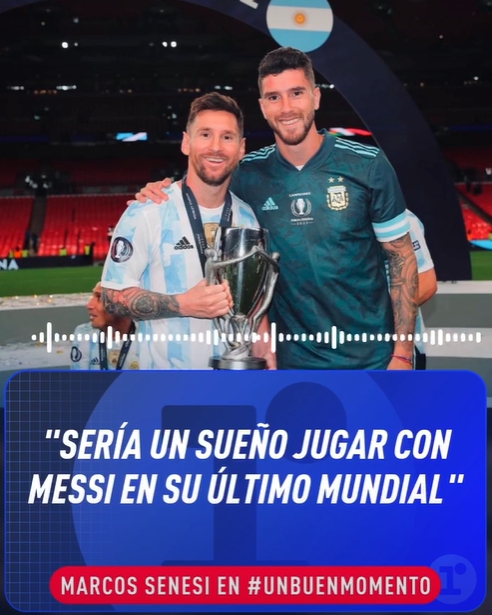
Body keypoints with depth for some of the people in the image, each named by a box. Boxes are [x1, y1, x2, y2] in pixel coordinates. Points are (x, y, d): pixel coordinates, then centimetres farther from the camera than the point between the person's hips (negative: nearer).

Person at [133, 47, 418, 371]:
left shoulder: (368, 165, -7)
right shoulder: (248, 174, -3)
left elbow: (402, 257, -3)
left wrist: (403, 353, -7)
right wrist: (161, 193, -8)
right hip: (295, 359, 1)